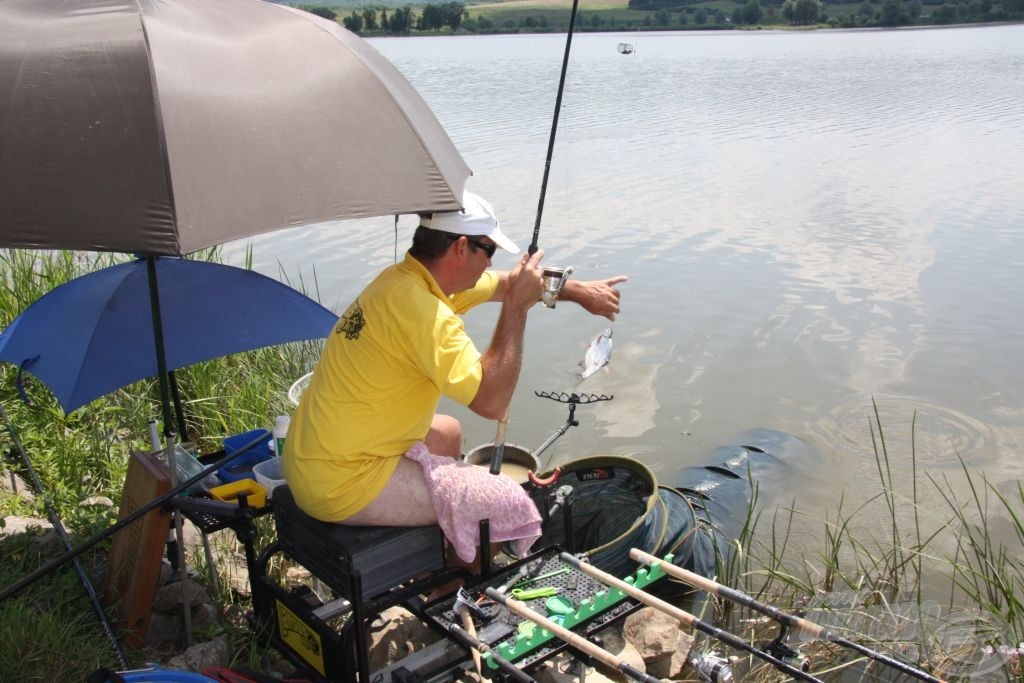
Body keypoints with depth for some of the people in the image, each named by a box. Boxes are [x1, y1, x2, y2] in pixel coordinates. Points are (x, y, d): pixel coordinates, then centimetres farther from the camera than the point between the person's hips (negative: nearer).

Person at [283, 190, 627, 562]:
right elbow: (492, 401, -26)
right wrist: (517, 306, -19)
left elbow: (507, 281, 19)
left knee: (447, 433, 28)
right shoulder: (420, 307, -25)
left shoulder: (408, 279, 5)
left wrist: (578, 289, 23)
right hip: (343, 486, -10)